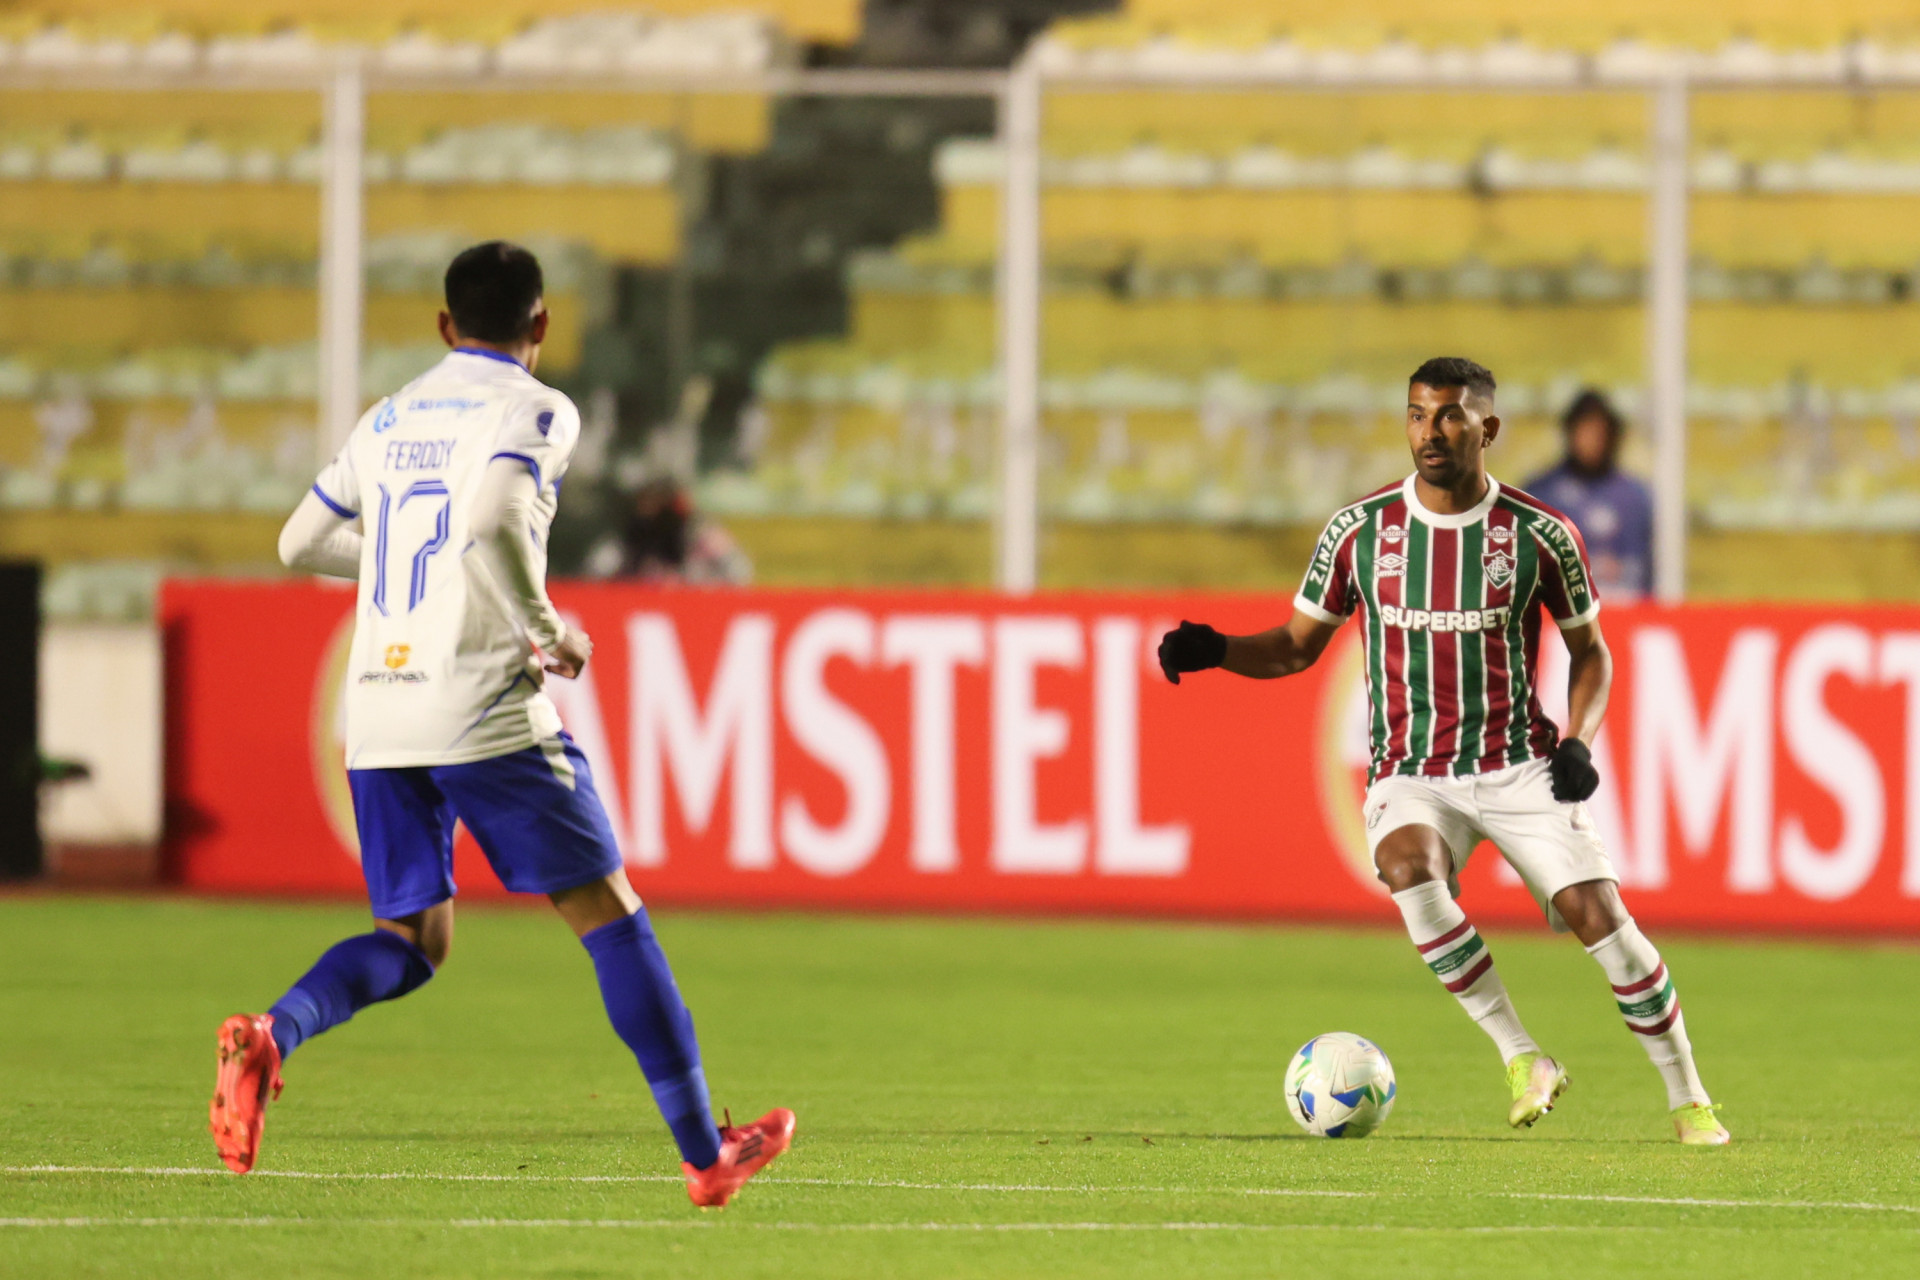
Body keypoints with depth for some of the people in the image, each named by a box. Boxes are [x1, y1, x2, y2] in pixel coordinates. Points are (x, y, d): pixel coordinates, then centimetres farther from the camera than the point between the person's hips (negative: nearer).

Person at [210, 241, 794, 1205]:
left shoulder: (388, 420, 16)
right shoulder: (533, 411, -4)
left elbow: (300, 542, 24)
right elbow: (491, 522, -22)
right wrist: (546, 631, -9)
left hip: (378, 716, 6)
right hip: (486, 710, -6)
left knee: (412, 943, 12)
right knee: (607, 912, 5)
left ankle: (271, 1034, -19)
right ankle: (705, 1154, 7)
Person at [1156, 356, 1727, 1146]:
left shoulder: (1540, 535, -1)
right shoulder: (1359, 531, 1)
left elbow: (1590, 651, 11)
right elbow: (1299, 645, 10)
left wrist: (1577, 743, -7)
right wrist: (1215, 651, -9)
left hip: (1519, 768, 0)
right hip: (1411, 777, 0)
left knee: (1600, 916, -14)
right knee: (1409, 870, -33)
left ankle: (1689, 1101, 6)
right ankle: (1522, 1060, -20)